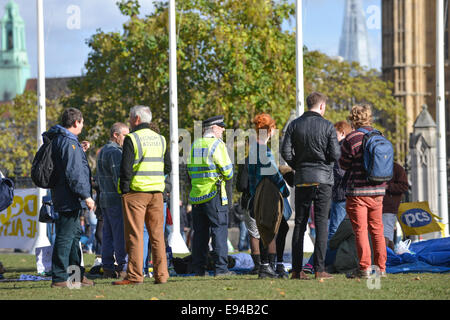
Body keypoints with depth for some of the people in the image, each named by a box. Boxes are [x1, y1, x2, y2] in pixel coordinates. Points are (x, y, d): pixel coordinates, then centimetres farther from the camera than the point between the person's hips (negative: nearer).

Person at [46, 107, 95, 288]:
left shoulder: (57, 140, 15)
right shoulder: (68, 143, -17)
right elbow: (73, 173, -22)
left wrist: (80, 151, 28)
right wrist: (86, 196, -19)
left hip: (61, 197, 11)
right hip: (68, 199, -11)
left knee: (74, 235, 19)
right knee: (65, 237, -8)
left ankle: (77, 275, 28)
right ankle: (59, 278, -7)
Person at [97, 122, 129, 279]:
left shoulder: (102, 151, 20)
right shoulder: (115, 152, -13)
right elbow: (118, 176, -20)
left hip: (104, 199, 10)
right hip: (116, 200, -10)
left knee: (108, 235, 9)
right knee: (121, 235, -8)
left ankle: (108, 268, 9)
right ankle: (122, 268, -9)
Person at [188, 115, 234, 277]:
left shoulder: (194, 145, 14)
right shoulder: (216, 144, -8)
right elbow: (228, 172, -10)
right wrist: (225, 176, 10)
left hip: (196, 195, 6)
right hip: (214, 195, -6)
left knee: (199, 233, 10)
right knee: (219, 230, -4)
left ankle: (198, 268, 10)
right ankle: (221, 268, -8)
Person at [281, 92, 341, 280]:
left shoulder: (295, 125, 3)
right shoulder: (327, 126, -5)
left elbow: (286, 151, -2)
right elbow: (335, 155, -9)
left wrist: (298, 166, 11)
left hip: (302, 179, 3)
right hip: (323, 178, -3)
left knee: (300, 224, 8)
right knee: (321, 223, -1)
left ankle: (297, 269, 5)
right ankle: (319, 269, -7)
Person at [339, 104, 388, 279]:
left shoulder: (351, 139, -10)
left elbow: (343, 164, -2)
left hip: (358, 192, -5)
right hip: (378, 192, 5)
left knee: (361, 230, -2)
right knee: (377, 230, 12)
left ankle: (364, 267, -6)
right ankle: (381, 267, 13)